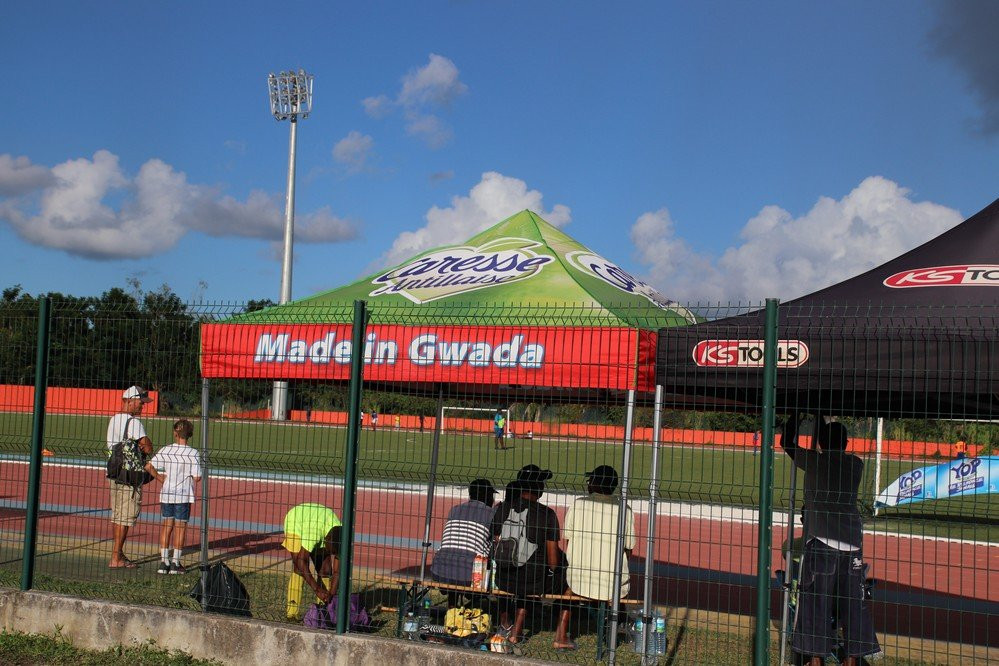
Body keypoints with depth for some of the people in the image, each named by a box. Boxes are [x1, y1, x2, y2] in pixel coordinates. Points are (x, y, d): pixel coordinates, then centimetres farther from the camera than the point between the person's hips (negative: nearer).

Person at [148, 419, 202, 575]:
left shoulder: (165, 450, -2)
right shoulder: (193, 453, -10)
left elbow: (149, 466, -9)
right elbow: (197, 477, -14)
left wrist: (159, 477, 4)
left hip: (166, 494, 3)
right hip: (184, 495, -3)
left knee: (167, 525, 11)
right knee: (180, 527, 5)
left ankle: (164, 561, 11)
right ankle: (175, 563, 8)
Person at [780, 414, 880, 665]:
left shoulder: (814, 461, 1)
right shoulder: (856, 464, 10)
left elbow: (786, 442, 16)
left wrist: (797, 415, 29)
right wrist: (821, 420, 41)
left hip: (821, 540, -4)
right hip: (852, 543, 4)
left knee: (816, 599, 3)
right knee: (852, 602, 10)